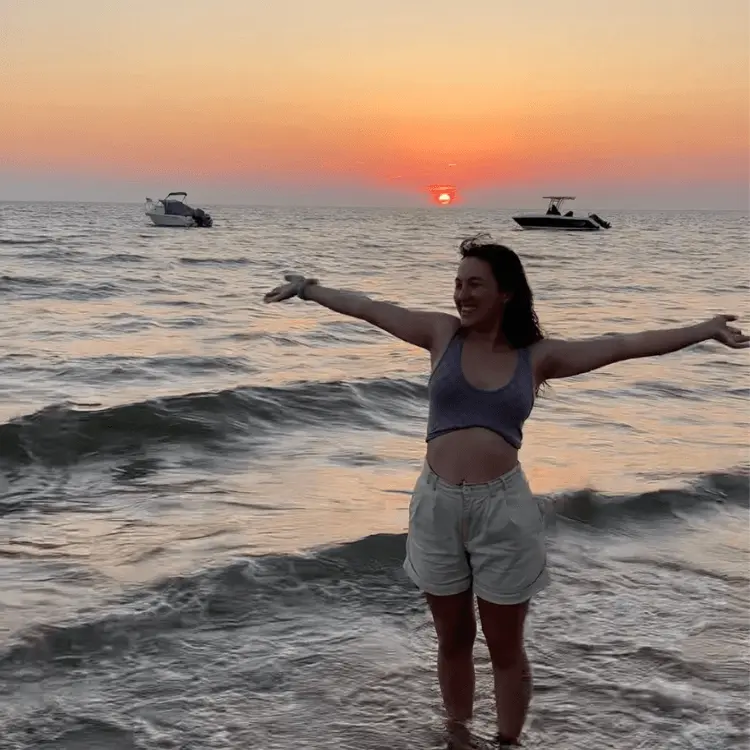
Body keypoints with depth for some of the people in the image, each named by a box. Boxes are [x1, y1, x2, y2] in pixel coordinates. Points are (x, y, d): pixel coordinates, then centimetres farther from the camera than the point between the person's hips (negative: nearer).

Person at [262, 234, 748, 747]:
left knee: (506, 647, 10)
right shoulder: (443, 334, 3)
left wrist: (708, 330, -1)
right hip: (437, 505, 2)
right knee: (453, 640, 17)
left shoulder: (537, 356, 1)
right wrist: (306, 288, 17)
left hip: (503, 507, -1)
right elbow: (368, 309, 10)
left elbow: (626, 346, 1)